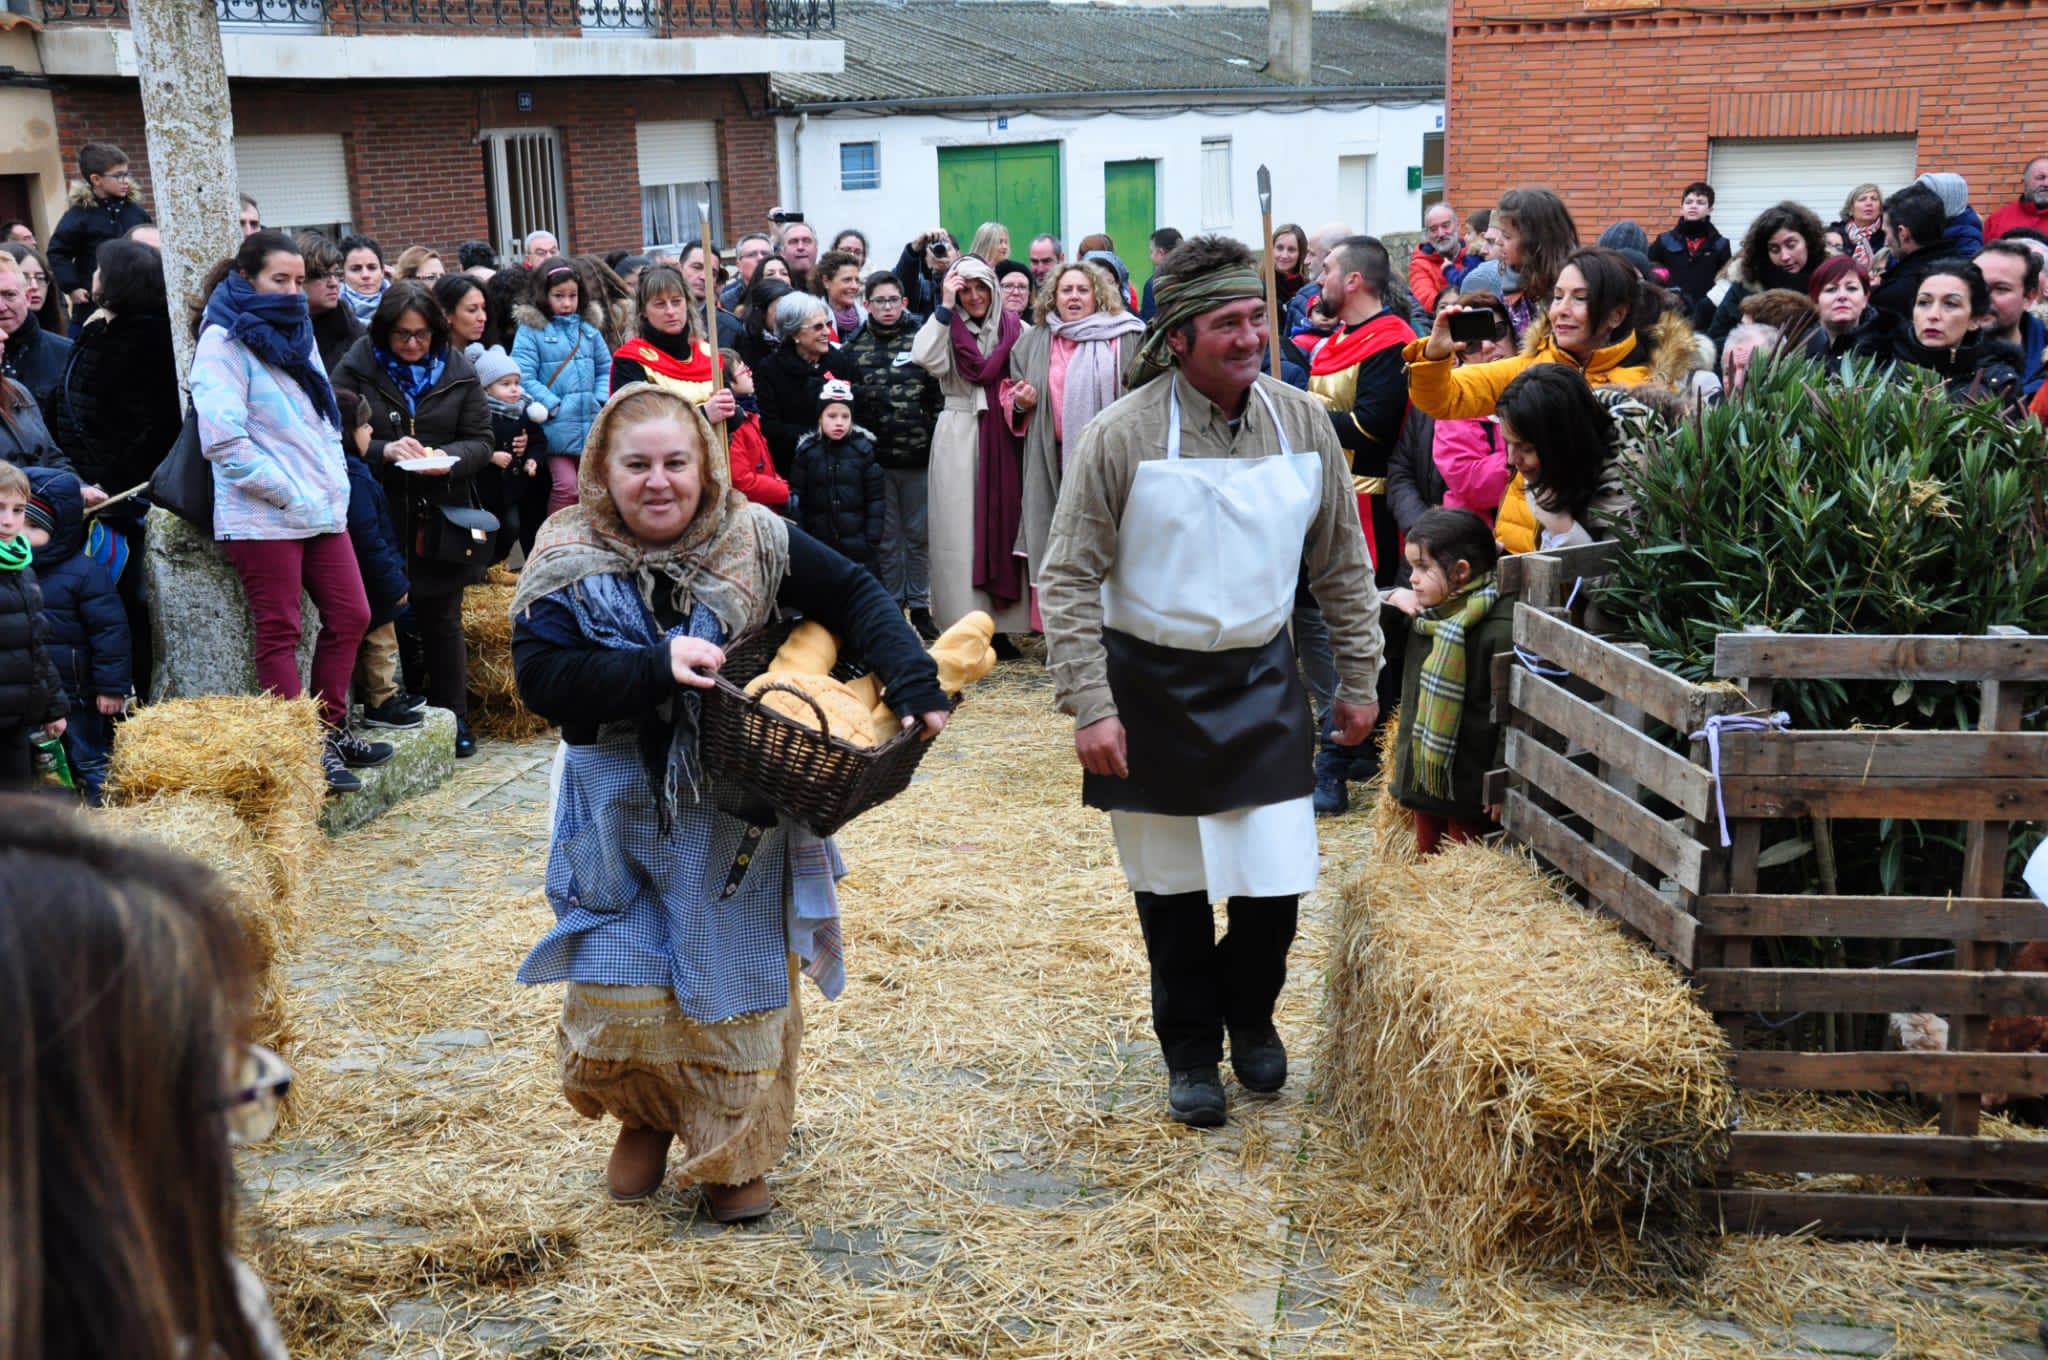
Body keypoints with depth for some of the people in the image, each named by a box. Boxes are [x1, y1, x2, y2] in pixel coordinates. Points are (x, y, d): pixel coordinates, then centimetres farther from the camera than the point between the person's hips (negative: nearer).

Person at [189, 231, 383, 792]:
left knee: (350, 616, 9)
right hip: (263, 515, -8)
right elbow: (224, 439, -18)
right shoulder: (224, 340, -9)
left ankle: (331, 730, 22)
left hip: (321, 508, 8)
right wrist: (287, 494, -16)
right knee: (280, 633, -1)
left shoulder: (295, 331, 16)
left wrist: (335, 482, 9)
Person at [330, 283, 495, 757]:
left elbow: (480, 441, 5)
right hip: (379, 517, -2)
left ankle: (453, 719, 17)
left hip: (441, 520, 2)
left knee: (442, 619, 8)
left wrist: (449, 459, -16)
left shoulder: (458, 373, 7)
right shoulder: (356, 369, 0)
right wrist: (385, 451, -22)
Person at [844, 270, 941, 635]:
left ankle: (919, 607, 16)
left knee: (919, 534, 6)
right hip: (876, 457, 1)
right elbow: (846, 402, 4)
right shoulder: (854, 348, 5)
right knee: (886, 537, 8)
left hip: (918, 455, -1)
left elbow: (938, 396, 0)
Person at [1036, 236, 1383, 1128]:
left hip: (1261, 679, 3)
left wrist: (1358, 679, 9)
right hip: (1152, 685, -2)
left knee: (1277, 877, 2)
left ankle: (1249, 1014, 32)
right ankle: (1190, 1049, 30)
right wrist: (1089, 705, -16)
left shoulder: (1303, 423, -3)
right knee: (1174, 885, 10)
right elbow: (1068, 579, -11)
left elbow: (1343, 566, 8)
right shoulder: (1122, 436, -14)